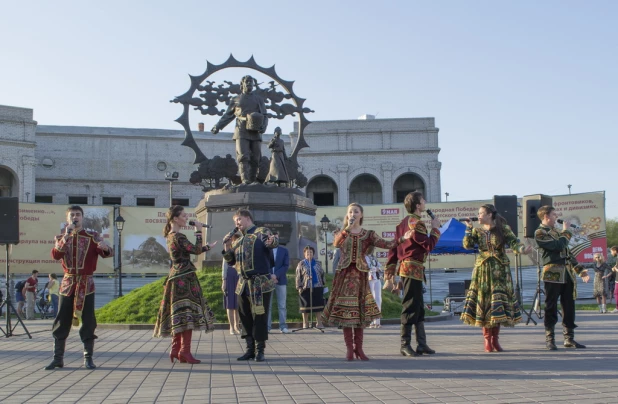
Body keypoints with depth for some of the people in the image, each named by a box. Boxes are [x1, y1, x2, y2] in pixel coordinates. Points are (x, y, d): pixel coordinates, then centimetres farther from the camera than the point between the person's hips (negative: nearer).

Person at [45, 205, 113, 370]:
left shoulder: (92, 236, 2)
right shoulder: (61, 237, 8)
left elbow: (106, 253, -10)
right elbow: (55, 255, -10)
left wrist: (105, 248, -34)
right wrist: (66, 236, -19)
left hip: (86, 283, -2)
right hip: (68, 283, 2)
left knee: (88, 321, -2)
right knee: (61, 321, 2)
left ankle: (88, 358, 6)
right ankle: (58, 358, 10)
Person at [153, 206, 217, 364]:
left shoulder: (171, 236, 15)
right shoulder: (178, 237, -15)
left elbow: (190, 251, 19)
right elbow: (196, 250, -18)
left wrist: (206, 247, 22)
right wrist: (198, 231, -8)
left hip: (177, 278, 10)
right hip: (185, 278, -10)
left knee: (178, 315, 11)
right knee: (188, 314, -9)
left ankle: (176, 349, 13)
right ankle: (185, 351, -10)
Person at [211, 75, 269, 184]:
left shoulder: (259, 99, 13)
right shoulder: (236, 100, 14)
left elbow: (264, 117, 5)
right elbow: (228, 115, 18)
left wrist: (263, 127, -16)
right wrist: (218, 126, 7)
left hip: (255, 133, 1)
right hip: (242, 133, -1)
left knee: (255, 159, -2)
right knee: (243, 157, -16)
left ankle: (252, 182, 5)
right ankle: (245, 181, -24)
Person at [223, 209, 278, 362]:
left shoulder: (261, 232, -3)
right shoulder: (238, 240, 18)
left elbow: (273, 242, -22)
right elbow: (231, 261, 19)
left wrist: (272, 241, -47)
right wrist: (227, 247, 2)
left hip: (261, 283, -7)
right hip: (244, 284, 7)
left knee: (259, 316, -3)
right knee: (245, 316, 9)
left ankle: (260, 350, 5)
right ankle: (250, 349, 18)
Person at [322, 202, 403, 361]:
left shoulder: (368, 234, 7)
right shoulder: (341, 233, 7)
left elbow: (384, 244, -8)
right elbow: (336, 244, -15)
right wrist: (347, 228, -24)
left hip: (360, 274, 0)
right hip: (344, 273, 0)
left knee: (360, 311, 2)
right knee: (344, 310, -3)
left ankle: (359, 348, 10)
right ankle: (349, 348, 4)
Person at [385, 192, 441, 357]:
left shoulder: (404, 222, 15)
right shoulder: (417, 223, -14)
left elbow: (394, 246, 14)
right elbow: (429, 245, -16)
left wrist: (390, 269, 14)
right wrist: (435, 228, -2)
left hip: (405, 267, 10)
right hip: (413, 268, -10)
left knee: (419, 307, 12)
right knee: (410, 307, -6)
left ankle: (422, 344, 15)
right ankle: (405, 345, -3)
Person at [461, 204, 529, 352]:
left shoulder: (503, 229, 1)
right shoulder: (477, 231, 8)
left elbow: (514, 242, -11)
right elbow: (467, 245, -5)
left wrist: (522, 249, -30)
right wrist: (469, 229, -11)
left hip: (500, 270, -1)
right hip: (482, 270, 1)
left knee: (498, 303, -1)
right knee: (484, 301, -2)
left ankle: (495, 339, 9)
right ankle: (487, 339, 6)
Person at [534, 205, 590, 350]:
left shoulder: (556, 232, 22)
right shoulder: (540, 233, -6)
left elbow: (567, 252, 23)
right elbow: (558, 246, -19)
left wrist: (580, 270, 16)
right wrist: (566, 231, -4)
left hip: (567, 273, 8)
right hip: (553, 274, -8)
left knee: (569, 307, 8)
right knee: (551, 307, -3)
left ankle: (569, 338, 14)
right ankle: (550, 339, 3)